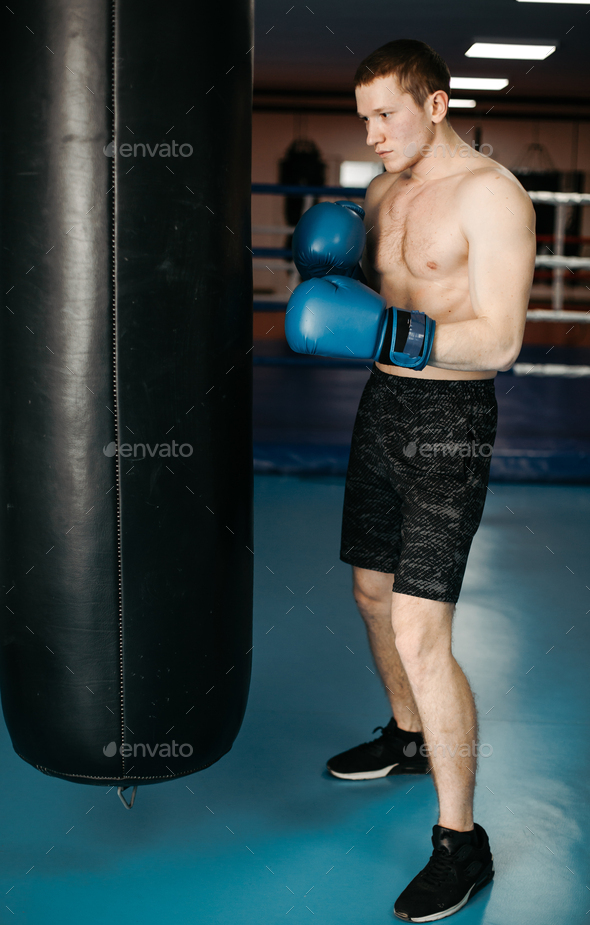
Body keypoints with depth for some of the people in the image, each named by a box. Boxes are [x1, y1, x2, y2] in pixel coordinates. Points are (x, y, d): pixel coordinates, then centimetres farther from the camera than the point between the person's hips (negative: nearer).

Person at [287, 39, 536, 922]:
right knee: (374, 593, 19)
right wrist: (331, 266, -2)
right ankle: (408, 736, 45)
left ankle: (461, 841, 2)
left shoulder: (490, 194, -14)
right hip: (382, 403, 8)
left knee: (421, 633, -12)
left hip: (449, 419, -8)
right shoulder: (382, 192, 11)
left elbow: (499, 341, -20)